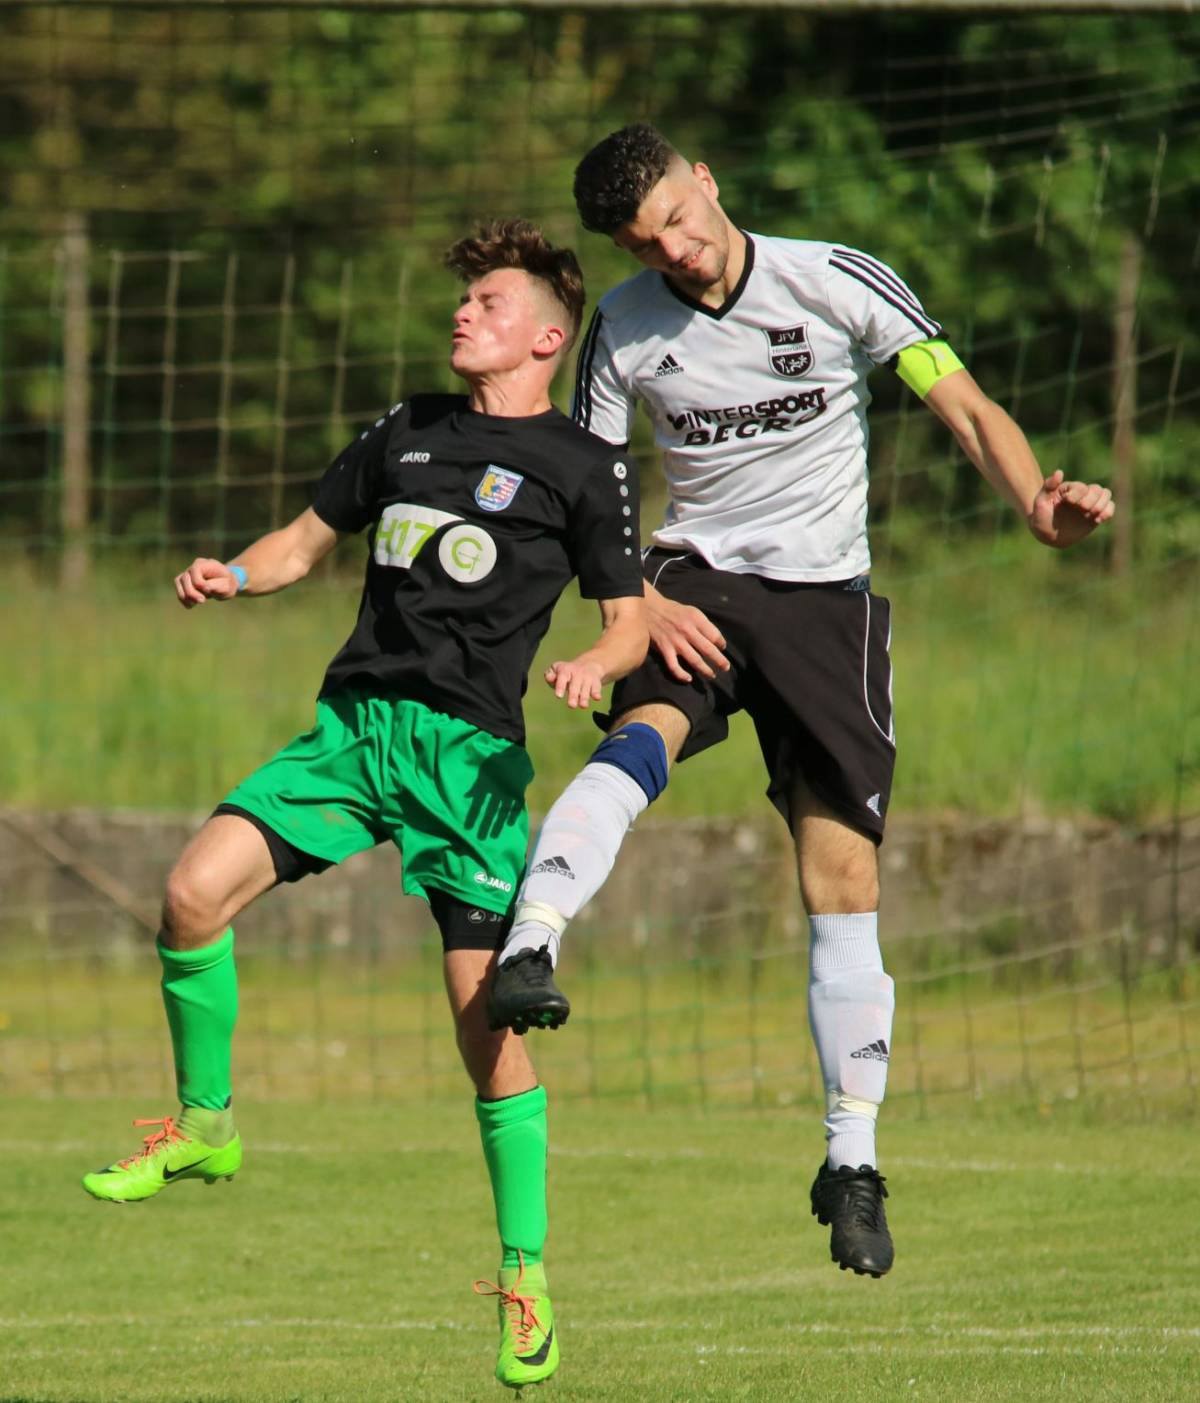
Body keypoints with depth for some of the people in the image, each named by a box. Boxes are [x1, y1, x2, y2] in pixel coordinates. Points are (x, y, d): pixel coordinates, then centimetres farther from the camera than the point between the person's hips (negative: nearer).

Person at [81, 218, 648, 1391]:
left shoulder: (582, 467, 5)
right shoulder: (408, 432, 19)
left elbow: (631, 623, 7)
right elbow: (308, 540, 26)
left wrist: (593, 667, -16)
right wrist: (230, 574, 5)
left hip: (469, 747, -4)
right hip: (351, 724, 4)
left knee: (486, 1019, -8)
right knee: (195, 887, -18)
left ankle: (527, 1276, 5)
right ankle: (203, 1125, 2)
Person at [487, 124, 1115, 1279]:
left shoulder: (838, 283, -7)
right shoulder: (624, 329, 0)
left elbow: (969, 412, -7)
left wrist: (1037, 503, -26)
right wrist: (641, 600, -12)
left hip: (827, 597, -1)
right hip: (698, 580, 1)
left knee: (844, 879, -5)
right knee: (643, 739, -34)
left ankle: (851, 1163, 5)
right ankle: (528, 950, -52)